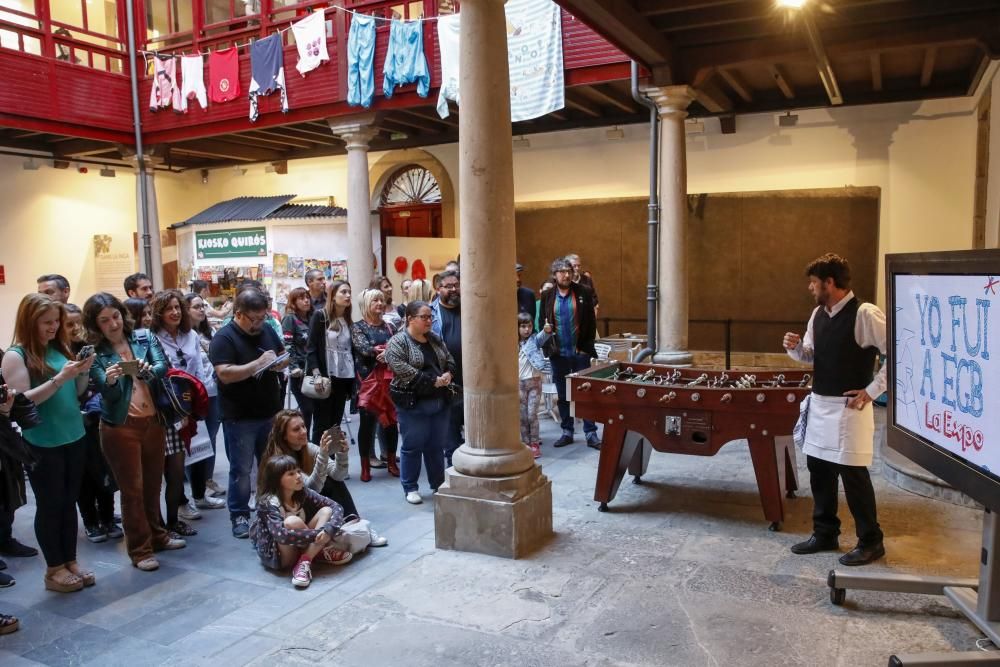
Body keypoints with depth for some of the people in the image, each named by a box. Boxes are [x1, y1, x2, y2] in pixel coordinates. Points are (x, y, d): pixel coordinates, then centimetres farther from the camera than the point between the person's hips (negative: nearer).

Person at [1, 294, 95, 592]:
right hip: (42, 444, -5)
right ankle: (54, 569, 19)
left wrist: (83, 372, -8)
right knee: (49, 506, 6)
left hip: (74, 437, 6)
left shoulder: (60, 349, 6)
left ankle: (71, 562, 25)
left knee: (69, 503, 13)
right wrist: (60, 378, -24)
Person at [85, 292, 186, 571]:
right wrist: (110, 381, -34)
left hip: (153, 422, 3)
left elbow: (163, 367, -13)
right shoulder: (95, 354, -4)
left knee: (153, 484, 16)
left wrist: (148, 369, -35)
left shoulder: (145, 337, 2)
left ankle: (157, 535, 33)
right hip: (120, 428, -3)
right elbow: (109, 394, -11)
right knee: (132, 489, 3)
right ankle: (139, 550, 14)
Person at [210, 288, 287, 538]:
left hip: (270, 412, 6)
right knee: (241, 470, 4)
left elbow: (284, 356, 17)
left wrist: (280, 363, -6)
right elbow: (225, 374, -24)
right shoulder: (223, 338, -13)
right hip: (240, 417, -6)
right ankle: (239, 516, 17)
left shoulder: (267, 331, 6)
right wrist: (258, 364, -26)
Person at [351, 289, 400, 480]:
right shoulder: (357, 327, 2)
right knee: (367, 422, 0)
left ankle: (392, 462, 20)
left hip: (389, 379, 4)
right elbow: (364, 348, -14)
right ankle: (365, 467, 9)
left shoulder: (389, 327, 13)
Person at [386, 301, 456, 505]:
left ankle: (439, 484, 27)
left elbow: (449, 360, 17)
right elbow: (403, 370, -21)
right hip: (413, 404, -6)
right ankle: (411, 488, 16)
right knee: (412, 447, 3)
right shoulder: (398, 342, -10)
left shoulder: (435, 338, 11)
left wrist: (448, 374, -5)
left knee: (437, 446, 14)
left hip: (440, 402, 6)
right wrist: (433, 381, -19)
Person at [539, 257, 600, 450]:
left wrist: (587, 347, -7)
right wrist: (545, 329, -12)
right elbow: (542, 321, 10)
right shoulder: (547, 296, 3)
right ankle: (567, 432, 22)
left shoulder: (583, 293, -3)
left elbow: (591, 322, -3)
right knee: (563, 395, 11)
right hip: (558, 354, 2)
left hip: (580, 352, -2)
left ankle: (591, 433, 10)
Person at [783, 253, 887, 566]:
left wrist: (872, 390, -16)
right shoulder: (818, 314, 8)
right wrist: (795, 347, -2)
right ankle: (825, 534, 28)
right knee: (818, 470, 14)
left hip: (849, 408, -8)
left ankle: (871, 542, 17)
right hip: (819, 405, 8)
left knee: (853, 474, 0)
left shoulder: (865, 314, -16)